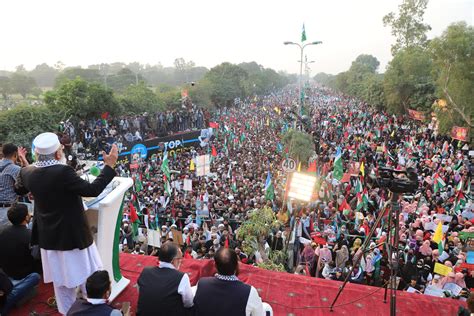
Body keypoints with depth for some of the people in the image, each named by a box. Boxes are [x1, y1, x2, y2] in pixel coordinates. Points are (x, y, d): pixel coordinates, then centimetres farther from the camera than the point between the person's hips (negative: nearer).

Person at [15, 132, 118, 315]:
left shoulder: (27, 172, -5)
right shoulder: (63, 172, -27)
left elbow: (19, 190, 16)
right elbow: (92, 190, -27)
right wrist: (109, 165, -20)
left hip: (49, 237, 7)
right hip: (73, 235, -6)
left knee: (61, 279, 22)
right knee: (87, 277, 14)